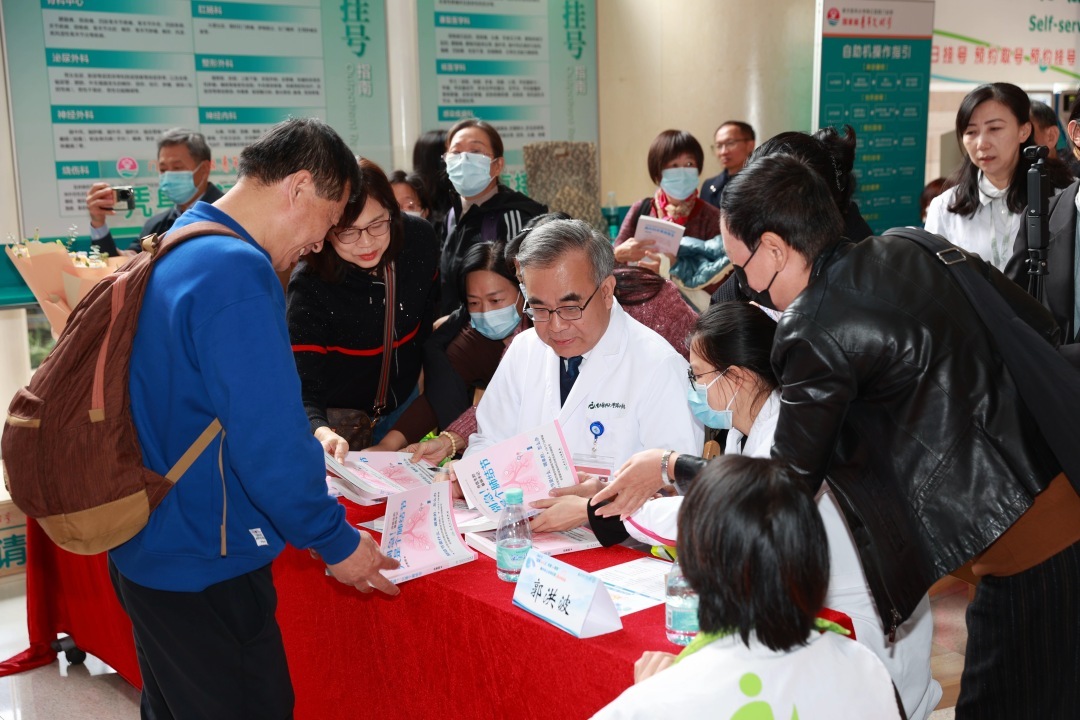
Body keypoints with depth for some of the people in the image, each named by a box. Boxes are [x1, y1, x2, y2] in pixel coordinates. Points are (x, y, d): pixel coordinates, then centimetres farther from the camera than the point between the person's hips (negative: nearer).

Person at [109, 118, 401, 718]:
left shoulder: (173, 253, 8)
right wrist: (338, 542, -13)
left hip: (146, 551, 10)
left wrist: (301, 437, 20)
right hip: (203, 571, -10)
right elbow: (269, 444, -26)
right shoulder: (236, 272, -23)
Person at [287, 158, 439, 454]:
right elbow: (303, 389, -33)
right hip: (342, 424, -4)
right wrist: (321, 433, -53)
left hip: (405, 405, 5)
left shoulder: (419, 239, -16)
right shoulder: (309, 286, -29)